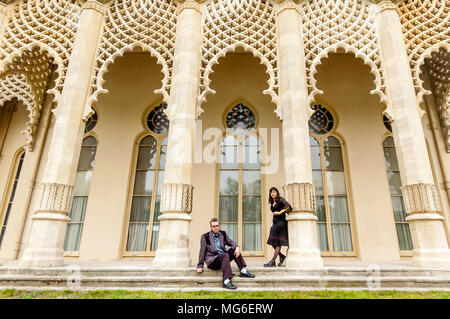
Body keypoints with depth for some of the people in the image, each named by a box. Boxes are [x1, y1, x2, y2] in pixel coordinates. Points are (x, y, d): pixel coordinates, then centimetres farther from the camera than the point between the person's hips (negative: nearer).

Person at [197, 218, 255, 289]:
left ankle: (243, 271, -15)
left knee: (234, 249, -15)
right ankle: (226, 281, -38)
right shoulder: (205, 237, 0)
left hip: (223, 258, 5)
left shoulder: (223, 234, 12)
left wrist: (236, 247, -21)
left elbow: (230, 242, 1)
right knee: (225, 255, -32)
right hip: (212, 261, -5)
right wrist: (200, 266, -5)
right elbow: (202, 251, -1)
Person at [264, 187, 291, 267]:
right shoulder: (272, 203, 15)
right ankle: (282, 256, 20)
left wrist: (280, 212, -21)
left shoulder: (280, 200, -7)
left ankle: (272, 261, -6)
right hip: (274, 222, 8)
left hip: (281, 222, -8)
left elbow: (287, 205, -24)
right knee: (272, 242, 4)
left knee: (278, 242, -5)